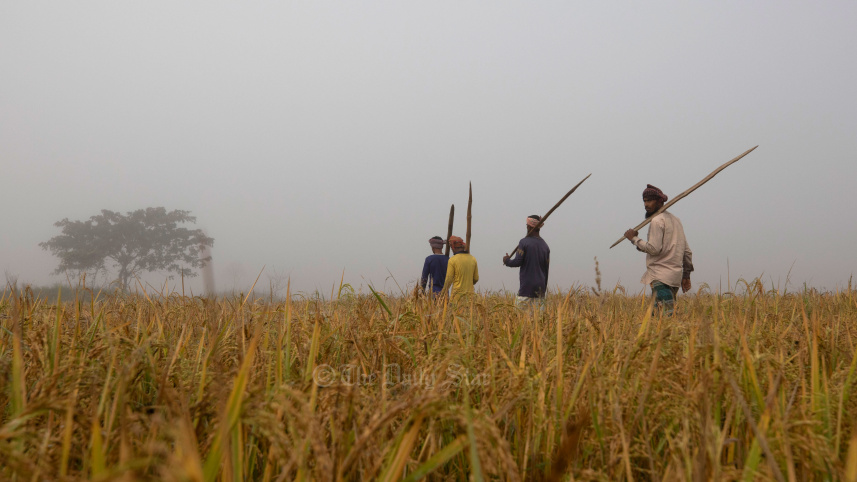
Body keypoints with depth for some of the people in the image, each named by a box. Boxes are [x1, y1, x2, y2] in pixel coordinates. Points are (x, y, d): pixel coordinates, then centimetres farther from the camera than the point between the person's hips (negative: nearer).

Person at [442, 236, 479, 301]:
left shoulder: (452, 260, -8)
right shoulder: (473, 259, 7)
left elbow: (448, 279, -8)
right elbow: (476, 279, 11)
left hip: (457, 294, -5)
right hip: (470, 293, 5)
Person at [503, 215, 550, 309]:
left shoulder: (524, 242, -6)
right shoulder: (545, 246, 11)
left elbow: (517, 262, -11)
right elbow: (546, 268, 14)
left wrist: (507, 261, 9)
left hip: (527, 287, -6)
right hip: (541, 286, 6)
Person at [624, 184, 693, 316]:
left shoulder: (657, 221, -7)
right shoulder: (675, 220, 20)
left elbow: (654, 249, -16)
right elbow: (687, 251, 20)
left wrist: (634, 238, -5)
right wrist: (686, 274, 23)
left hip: (661, 276, -9)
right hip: (675, 275, 9)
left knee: (664, 316, -14)